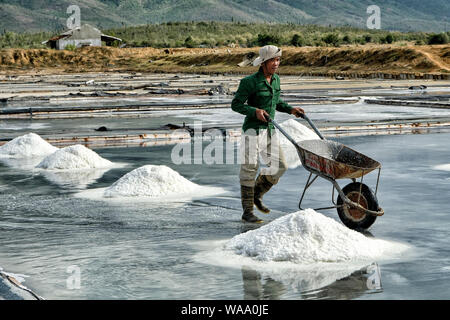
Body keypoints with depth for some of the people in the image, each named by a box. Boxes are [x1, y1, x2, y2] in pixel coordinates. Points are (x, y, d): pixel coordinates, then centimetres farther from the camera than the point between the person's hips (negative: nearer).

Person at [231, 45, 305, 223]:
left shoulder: (275, 80, 10)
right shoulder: (250, 82, -12)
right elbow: (236, 104, -11)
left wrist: (290, 109, 12)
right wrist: (255, 111, -24)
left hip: (269, 130, 7)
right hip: (253, 129, -7)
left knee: (279, 166, 3)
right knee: (250, 168, -5)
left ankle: (257, 194, 26)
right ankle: (247, 212, 2)